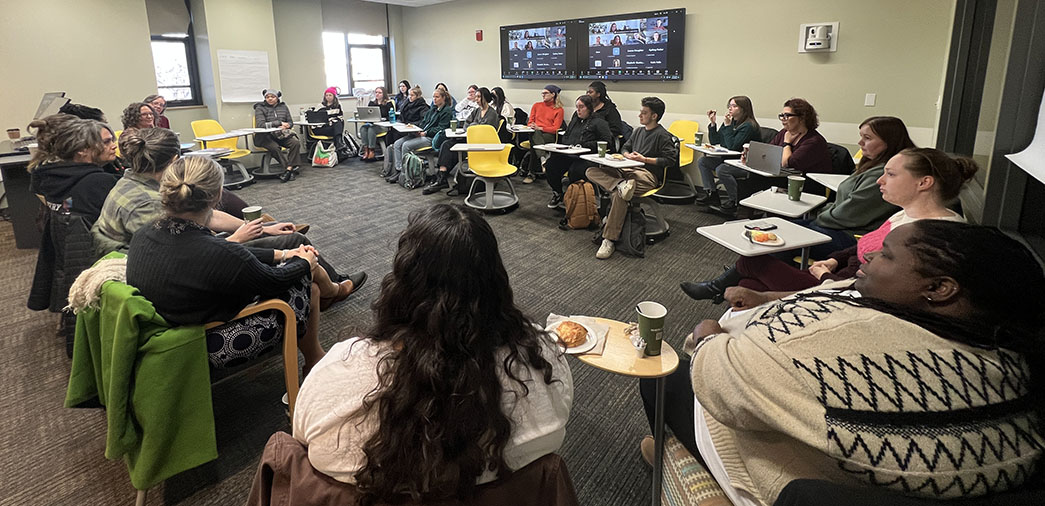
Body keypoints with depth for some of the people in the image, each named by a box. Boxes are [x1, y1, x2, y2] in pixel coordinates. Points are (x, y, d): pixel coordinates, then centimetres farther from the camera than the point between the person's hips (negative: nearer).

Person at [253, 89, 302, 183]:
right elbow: (261, 125, -13)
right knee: (274, 147, -35)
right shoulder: (260, 108, 1)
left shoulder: (283, 107, 14)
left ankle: (289, 169, -29)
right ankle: (292, 169, -28)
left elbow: (290, 122, 14)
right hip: (266, 136, -3)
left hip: (282, 134, 4)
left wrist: (286, 126, -12)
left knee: (296, 143, -26)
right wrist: (280, 123, -17)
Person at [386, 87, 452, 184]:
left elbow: (440, 128, -13)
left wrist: (425, 133, -17)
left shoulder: (447, 111, -4)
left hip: (431, 138, -9)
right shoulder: (433, 109, 23)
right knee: (397, 144, -8)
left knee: (406, 145, -26)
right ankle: (397, 169, -14)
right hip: (421, 133, 9)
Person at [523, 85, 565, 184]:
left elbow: (555, 128, 0)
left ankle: (530, 172, -38)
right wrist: (533, 127, -5)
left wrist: (540, 128, -12)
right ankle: (543, 159, -54)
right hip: (535, 133, 2)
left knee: (534, 143, -36)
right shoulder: (536, 106, 25)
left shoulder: (559, 110, 12)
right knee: (536, 135, -37)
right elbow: (530, 123, 20)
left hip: (549, 135, -2)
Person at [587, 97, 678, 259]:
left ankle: (609, 240, -34)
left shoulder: (663, 135, -1)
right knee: (591, 171, -11)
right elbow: (625, 148, 32)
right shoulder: (638, 131, 24)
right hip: (627, 169, 9)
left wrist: (644, 159, -11)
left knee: (618, 195, -38)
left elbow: (671, 159, -10)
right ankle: (621, 184, -37)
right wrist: (627, 155, 6)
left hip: (647, 175, -8)